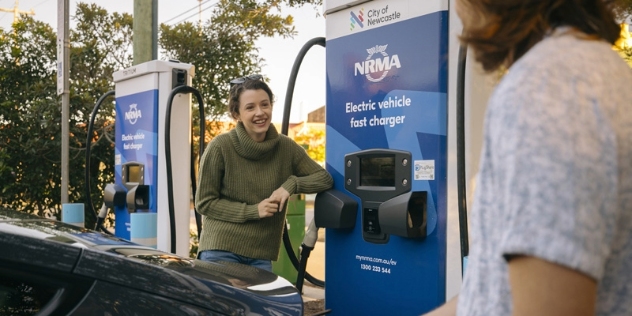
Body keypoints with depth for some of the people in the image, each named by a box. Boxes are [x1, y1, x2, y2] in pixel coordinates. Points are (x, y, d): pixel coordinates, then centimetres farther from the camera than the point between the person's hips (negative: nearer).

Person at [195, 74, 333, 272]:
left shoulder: (286, 147, 0)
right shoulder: (220, 147, -10)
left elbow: (325, 179, 5)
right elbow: (204, 202, -5)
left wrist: (292, 184, -14)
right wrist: (253, 210, -15)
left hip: (261, 255, 3)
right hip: (221, 251, -3)